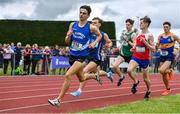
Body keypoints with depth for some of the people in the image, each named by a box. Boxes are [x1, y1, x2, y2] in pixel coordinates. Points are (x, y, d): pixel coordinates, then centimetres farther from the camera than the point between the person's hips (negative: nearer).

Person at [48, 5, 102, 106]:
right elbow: (67, 42, 7)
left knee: (68, 75, -21)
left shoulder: (91, 27, -9)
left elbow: (99, 35, 10)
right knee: (81, 78, 22)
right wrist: (68, 36, -15)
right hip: (72, 55, 6)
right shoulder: (73, 25, 2)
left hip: (82, 57, -6)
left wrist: (94, 43, -8)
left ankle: (59, 100, -14)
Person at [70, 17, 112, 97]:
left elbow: (110, 42, 12)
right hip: (88, 57, 6)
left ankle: (79, 90, -23)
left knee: (84, 71, -24)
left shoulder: (103, 35, -3)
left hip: (96, 58, -6)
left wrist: (108, 45, -12)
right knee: (96, 73, 25)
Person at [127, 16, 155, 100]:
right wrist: (133, 48, 3)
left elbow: (153, 49, -15)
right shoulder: (138, 33, 6)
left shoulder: (149, 35, -11)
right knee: (129, 70, -22)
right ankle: (135, 82, 5)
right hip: (136, 57, 4)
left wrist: (144, 42, -24)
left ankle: (148, 91, 36)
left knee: (145, 77, 10)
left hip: (145, 59, -4)